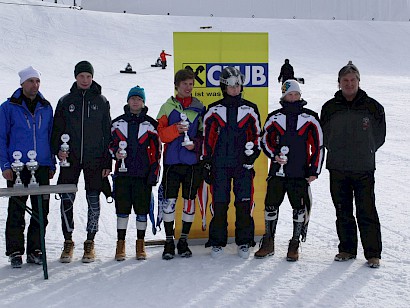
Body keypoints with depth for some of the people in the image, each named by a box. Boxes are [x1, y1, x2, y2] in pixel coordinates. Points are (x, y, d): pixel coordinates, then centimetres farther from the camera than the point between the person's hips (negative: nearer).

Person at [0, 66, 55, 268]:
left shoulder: (46, 108, 11)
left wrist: (52, 165, 11)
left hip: (42, 167, 3)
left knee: (41, 210, 5)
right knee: (16, 211, 1)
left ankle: (35, 250, 16)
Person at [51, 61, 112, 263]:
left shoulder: (101, 101, 7)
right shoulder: (65, 101, 8)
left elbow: (107, 132, 6)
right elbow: (57, 129, 9)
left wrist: (107, 162, 1)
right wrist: (58, 149, -10)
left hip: (95, 160, 0)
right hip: (70, 159, 1)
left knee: (93, 201, 2)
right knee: (66, 200, -3)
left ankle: (90, 243, 13)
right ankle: (68, 242, 10)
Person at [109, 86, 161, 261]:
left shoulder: (151, 124, 6)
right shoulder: (118, 123, 11)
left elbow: (156, 151, 5)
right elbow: (110, 144, 17)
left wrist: (154, 173, -3)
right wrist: (115, 153, -6)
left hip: (143, 175, -1)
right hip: (122, 174, 1)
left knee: (142, 210, 2)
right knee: (122, 210, 3)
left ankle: (140, 244, 14)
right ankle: (121, 244, 12)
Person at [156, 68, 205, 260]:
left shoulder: (199, 108, 9)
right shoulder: (167, 107, 7)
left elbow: (204, 134, 10)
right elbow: (160, 133, -1)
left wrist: (196, 144, -8)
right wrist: (175, 130, -18)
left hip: (192, 161, 1)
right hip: (172, 161, -1)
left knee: (189, 200, 4)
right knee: (169, 201, -4)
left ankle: (183, 241, 16)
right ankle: (169, 242, 7)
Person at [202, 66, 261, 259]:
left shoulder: (250, 109, 8)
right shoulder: (213, 110, 7)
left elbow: (256, 134, 13)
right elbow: (207, 138, 9)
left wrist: (253, 152, -3)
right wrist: (206, 164, 5)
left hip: (243, 164, 0)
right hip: (219, 164, 0)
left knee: (244, 204, -1)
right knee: (219, 204, 0)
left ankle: (244, 242, 10)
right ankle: (217, 242, 11)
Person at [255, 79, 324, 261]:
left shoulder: (310, 119, 4)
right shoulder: (274, 118, 6)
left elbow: (318, 146, 5)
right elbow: (265, 140, 13)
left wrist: (314, 170, 0)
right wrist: (274, 155, -5)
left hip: (300, 174, -1)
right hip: (277, 172, 1)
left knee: (300, 208, 0)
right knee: (271, 206, 2)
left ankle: (295, 245, 13)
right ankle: (268, 243, 17)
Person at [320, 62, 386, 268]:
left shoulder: (373, 107, 0)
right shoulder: (330, 108, 4)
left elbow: (379, 136, 9)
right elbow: (324, 136, 14)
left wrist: (365, 152, 6)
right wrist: (338, 152, 9)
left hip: (364, 169, -2)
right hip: (337, 168, 2)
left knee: (366, 212, -3)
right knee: (343, 212, 10)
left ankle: (373, 254, 4)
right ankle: (347, 249, 22)